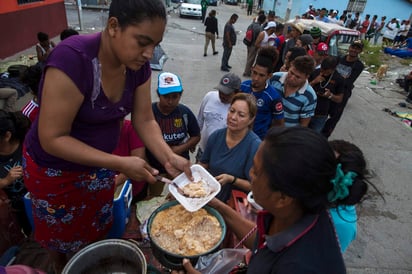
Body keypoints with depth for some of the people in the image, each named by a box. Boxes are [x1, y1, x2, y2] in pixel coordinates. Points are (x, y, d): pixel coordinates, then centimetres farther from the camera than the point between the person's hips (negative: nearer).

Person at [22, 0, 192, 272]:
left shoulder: (139, 65, -14)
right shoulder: (72, 58, -33)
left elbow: (144, 120, -8)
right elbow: (52, 139, -30)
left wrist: (168, 157, -23)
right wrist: (121, 164, -34)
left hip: (100, 163, 5)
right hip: (56, 169, -4)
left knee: (96, 229, 26)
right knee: (60, 233, 24)